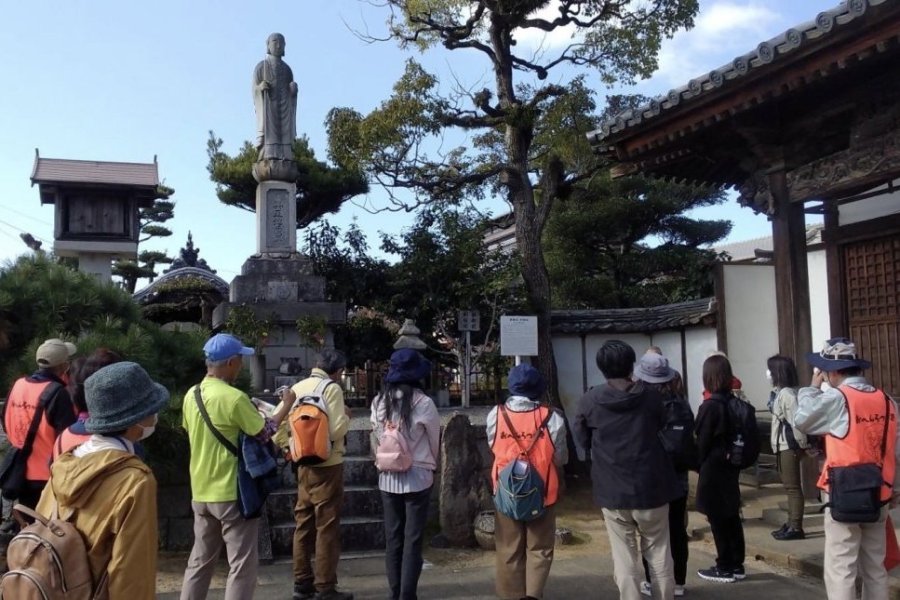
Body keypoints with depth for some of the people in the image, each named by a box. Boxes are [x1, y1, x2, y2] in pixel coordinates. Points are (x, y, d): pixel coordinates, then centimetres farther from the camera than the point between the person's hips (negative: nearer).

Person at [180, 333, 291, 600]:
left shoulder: (191, 395, 4)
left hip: (201, 492, 8)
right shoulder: (234, 398, -20)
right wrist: (287, 406, 3)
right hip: (231, 493, -8)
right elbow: (264, 432, -12)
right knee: (243, 563, 3)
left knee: (201, 560, 18)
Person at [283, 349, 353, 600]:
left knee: (304, 523, 13)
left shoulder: (297, 387, 8)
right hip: (327, 464, -7)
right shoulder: (332, 388, -12)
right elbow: (337, 430, -20)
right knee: (327, 527, 0)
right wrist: (347, 416, -1)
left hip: (304, 464, 7)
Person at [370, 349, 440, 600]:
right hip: (417, 477, -3)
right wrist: (431, 465, 17)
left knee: (393, 538, 12)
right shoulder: (423, 403, -12)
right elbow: (435, 440, 0)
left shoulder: (379, 402, -3)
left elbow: (376, 437, 3)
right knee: (413, 540, 3)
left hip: (388, 478, 4)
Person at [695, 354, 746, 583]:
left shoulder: (710, 406, -19)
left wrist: (700, 464, 1)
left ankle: (724, 568, 9)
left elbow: (702, 442, -14)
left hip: (713, 469, -8)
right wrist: (730, 457, 17)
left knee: (717, 519, 2)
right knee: (732, 516, 14)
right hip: (730, 466, 8)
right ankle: (736, 565, 22)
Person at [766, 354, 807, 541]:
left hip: (789, 446, -10)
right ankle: (790, 524, 23)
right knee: (789, 487, 15)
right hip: (782, 445, 10)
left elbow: (796, 421, -21)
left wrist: (801, 445, -17)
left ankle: (796, 528, -1)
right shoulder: (779, 393, 13)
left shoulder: (787, 393, -17)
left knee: (793, 487, -5)